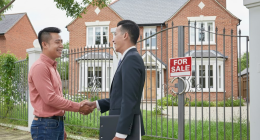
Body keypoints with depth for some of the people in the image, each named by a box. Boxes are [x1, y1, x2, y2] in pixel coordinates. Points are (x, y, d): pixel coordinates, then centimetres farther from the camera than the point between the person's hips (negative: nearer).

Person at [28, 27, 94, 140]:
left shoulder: (53, 67, 15)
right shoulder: (40, 67, -14)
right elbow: (50, 98, -19)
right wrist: (78, 107, -13)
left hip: (58, 123, 9)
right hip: (45, 125, -9)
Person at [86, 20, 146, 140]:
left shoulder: (131, 59, -16)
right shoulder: (129, 59, 15)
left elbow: (129, 101, -22)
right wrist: (96, 104, 11)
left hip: (125, 129, -10)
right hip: (122, 126, 10)